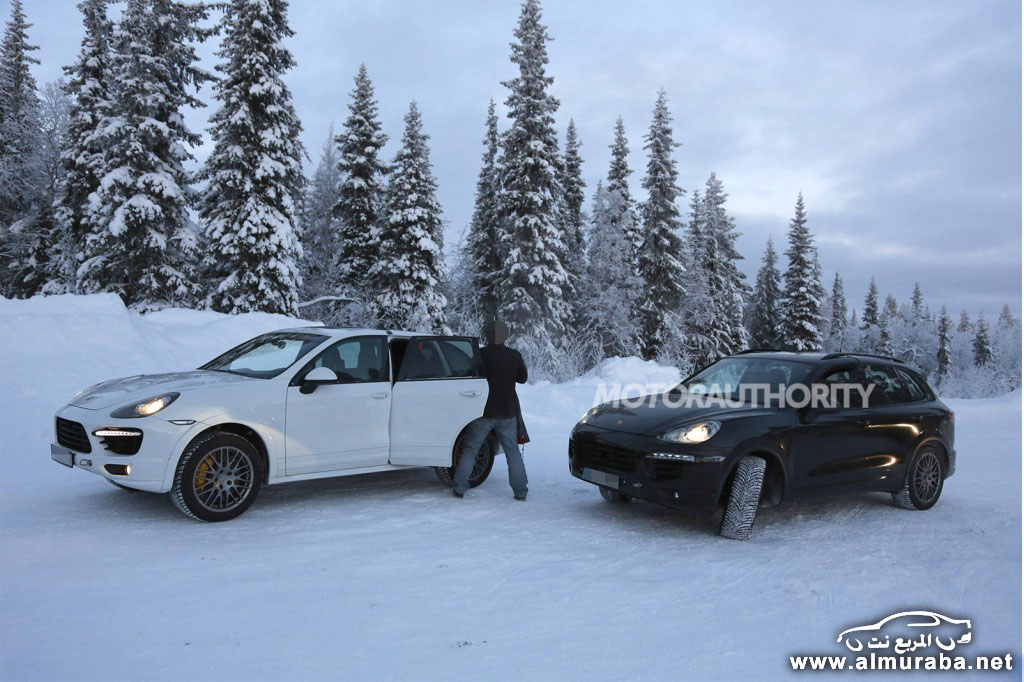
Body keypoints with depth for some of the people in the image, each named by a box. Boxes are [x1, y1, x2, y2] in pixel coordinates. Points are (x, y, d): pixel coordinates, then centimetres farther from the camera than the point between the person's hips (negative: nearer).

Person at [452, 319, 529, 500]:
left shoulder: (481, 354, -10)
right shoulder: (514, 356, -1)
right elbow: (522, 378, 12)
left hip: (485, 411, -2)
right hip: (507, 412, 2)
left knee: (470, 449, 9)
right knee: (513, 452, 11)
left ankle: (459, 488, 8)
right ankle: (520, 491, 10)